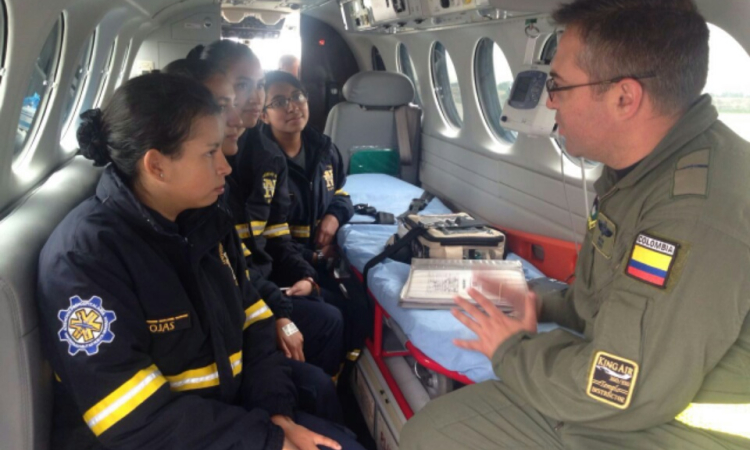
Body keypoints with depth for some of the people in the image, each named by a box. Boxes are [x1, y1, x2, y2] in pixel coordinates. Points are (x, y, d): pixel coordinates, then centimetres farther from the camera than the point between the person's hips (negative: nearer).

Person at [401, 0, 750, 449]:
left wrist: (511, 350, -11)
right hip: (612, 384, 8)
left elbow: (621, 394, -26)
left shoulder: (699, 216, -30)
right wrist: (544, 303, 5)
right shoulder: (648, 167, 3)